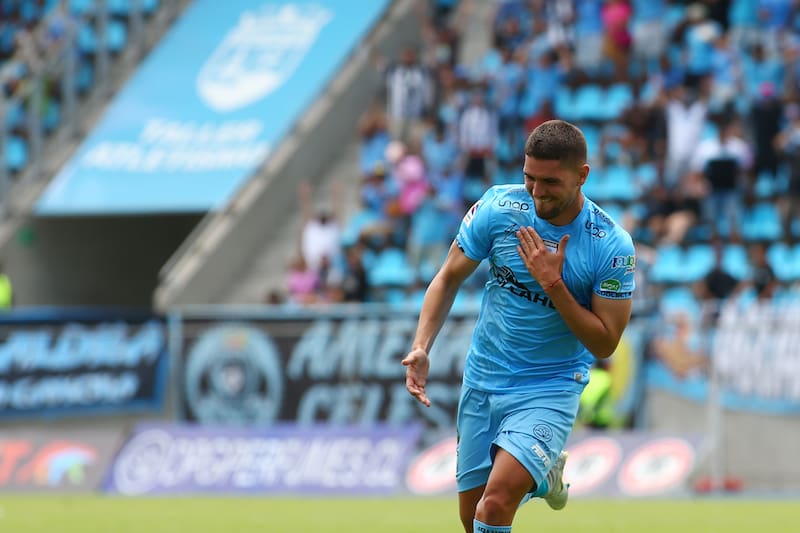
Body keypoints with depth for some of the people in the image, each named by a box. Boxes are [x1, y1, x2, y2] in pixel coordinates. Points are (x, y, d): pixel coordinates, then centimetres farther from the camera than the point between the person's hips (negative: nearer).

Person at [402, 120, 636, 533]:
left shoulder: (612, 246, -16)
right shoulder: (498, 208, -10)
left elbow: (604, 343, -13)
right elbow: (449, 278, 3)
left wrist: (553, 284, -24)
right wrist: (421, 347, -11)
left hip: (550, 390, -4)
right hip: (482, 381, 4)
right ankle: (544, 472, 39)